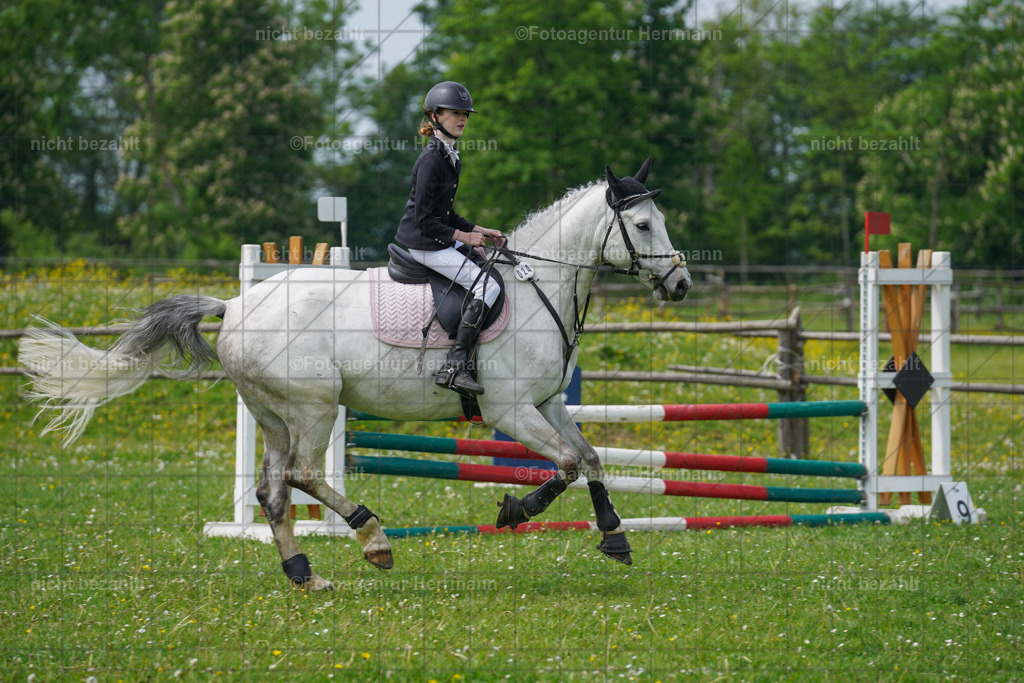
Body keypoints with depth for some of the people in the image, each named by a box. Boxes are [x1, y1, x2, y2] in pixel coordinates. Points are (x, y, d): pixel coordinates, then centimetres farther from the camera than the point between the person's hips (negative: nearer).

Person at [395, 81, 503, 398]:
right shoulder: (431, 160, -17)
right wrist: (462, 236, -14)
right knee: (487, 286, -20)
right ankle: (453, 368, -27)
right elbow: (425, 220, -19)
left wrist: (478, 230, 11)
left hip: (440, 240, 10)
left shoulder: (450, 157, 14)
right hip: (422, 244, -10)